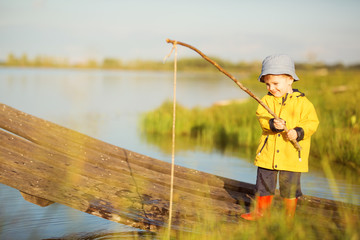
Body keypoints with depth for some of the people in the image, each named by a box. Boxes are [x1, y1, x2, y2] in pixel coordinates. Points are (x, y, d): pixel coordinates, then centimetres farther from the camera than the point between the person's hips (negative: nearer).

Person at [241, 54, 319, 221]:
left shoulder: (302, 102, -4)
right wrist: (272, 124, -27)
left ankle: (289, 215, 23)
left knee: (290, 187, 5)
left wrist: (298, 132, -23)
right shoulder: (267, 100, 5)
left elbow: (312, 122, -5)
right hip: (268, 153, 3)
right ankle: (262, 211, 31)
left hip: (292, 155, -3)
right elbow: (261, 117, -7)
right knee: (264, 182, 12)